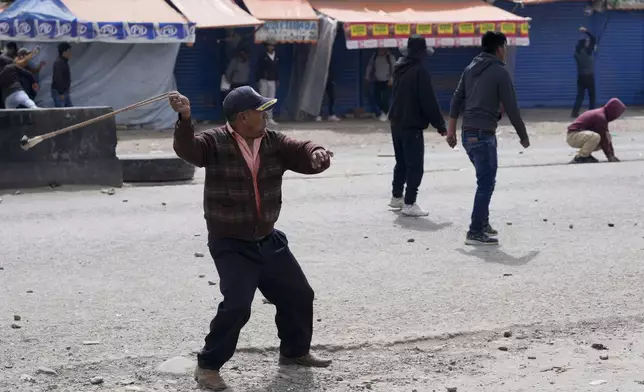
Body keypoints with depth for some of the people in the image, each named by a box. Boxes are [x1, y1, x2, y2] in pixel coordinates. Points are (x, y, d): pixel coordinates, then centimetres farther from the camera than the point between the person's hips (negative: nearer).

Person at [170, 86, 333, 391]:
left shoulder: (274, 142, 1)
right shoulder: (215, 143, -14)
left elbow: (301, 153, -5)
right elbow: (187, 149, -31)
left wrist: (316, 154, -30)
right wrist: (185, 119, -51)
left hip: (268, 241, 7)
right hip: (230, 245, -7)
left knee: (299, 295, 17)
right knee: (237, 305, -21)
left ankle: (295, 351, 41)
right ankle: (208, 366, -5)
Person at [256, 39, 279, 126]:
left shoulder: (276, 57, 7)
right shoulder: (263, 57, -5)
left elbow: (277, 69, 13)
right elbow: (259, 69, -4)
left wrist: (277, 80, 11)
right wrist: (258, 80, -9)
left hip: (272, 81, 4)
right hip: (264, 80, -4)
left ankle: (270, 118, 6)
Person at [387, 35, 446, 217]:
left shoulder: (399, 68, 8)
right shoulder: (420, 71, -17)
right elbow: (429, 101, -18)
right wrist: (440, 125, -11)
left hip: (397, 123, 8)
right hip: (412, 125, -8)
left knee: (401, 162, 20)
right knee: (415, 165, -4)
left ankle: (396, 197, 27)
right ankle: (409, 204, -6)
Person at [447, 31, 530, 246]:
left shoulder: (470, 69, 13)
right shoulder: (499, 72, -8)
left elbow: (456, 99, 12)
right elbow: (511, 108, -9)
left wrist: (451, 129, 14)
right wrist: (523, 136, 0)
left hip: (468, 134, 8)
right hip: (484, 135, -8)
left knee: (486, 180, 21)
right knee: (486, 184, -4)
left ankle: (483, 223, 25)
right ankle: (475, 232, -6)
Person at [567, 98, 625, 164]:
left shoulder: (602, 114, 11)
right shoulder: (600, 117, -21)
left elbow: (606, 136, 13)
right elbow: (603, 138, -19)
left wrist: (612, 154, 10)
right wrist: (609, 156, -12)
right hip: (572, 136, -10)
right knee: (595, 137, -36)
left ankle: (586, 155, 9)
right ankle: (579, 157, -19)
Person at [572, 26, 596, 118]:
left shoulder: (577, 52, 2)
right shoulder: (588, 51, -11)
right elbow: (594, 39, -5)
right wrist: (586, 31, -4)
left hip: (581, 76, 5)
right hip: (589, 76, -4)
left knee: (580, 94, 5)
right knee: (592, 95, 7)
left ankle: (575, 111, -7)